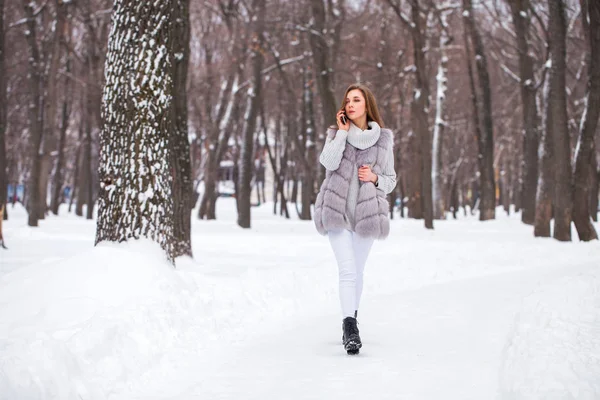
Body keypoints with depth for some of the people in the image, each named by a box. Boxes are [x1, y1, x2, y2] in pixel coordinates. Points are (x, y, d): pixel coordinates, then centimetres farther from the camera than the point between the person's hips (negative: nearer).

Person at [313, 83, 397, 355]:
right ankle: (350, 330, -20)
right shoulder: (336, 133, 6)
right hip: (337, 211, -1)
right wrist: (342, 131, -8)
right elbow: (329, 162, -14)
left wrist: (375, 178, -8)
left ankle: (351, 321, 30)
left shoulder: (384, 139, 7)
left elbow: (390, 180, 13)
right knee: (348, 271, -14)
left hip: (366, 213, 2)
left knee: (357, 272, 12)